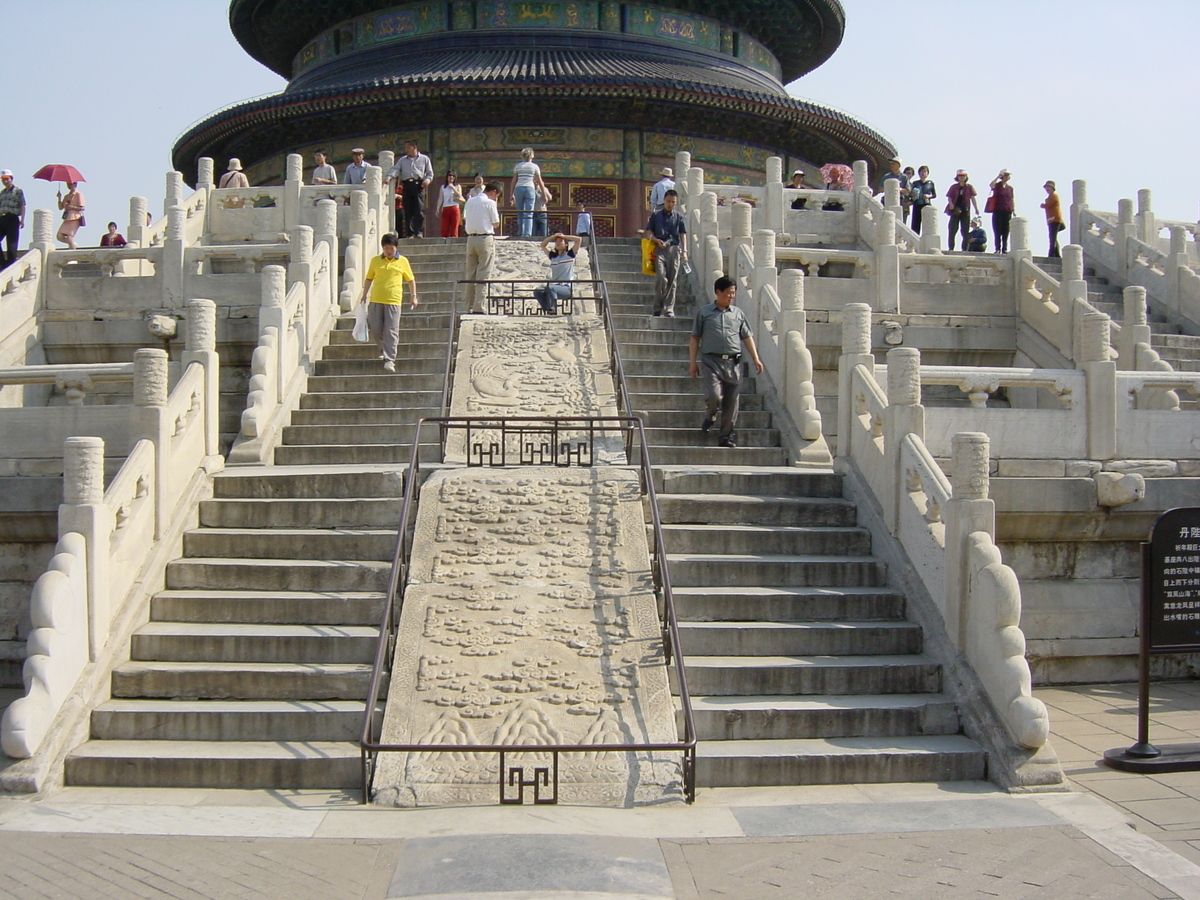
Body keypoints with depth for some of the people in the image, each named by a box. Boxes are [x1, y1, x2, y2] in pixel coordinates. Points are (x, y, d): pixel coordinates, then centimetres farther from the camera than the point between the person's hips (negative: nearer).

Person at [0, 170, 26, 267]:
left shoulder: (18, 191, 4)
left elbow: (22, 206, -3)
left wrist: (22, 220, -13)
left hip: (12, 219, -5)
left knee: (11, 245, -4)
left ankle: (11, 265, 0)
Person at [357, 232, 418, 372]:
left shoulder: (402, 261, 5)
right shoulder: (375, 260, 9)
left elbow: (411, 280, 15)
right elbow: (369, 278, 17)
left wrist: (414, 296, 10)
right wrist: (364, 295, 13)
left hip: (394, 301, -3)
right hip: (375, 301, 3)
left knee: (391, 331, -8)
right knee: (375, 330, 5)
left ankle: (389, 359, -10)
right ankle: (385, 350, 31)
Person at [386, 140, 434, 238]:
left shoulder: (424, 159, 15)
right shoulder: (402, 160, 20)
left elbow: (430, 173, 15)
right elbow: (395, 169, 7)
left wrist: (427, 180, -7)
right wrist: (389, 177, -11)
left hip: (418, 185, -2)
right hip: (406, 185, 2)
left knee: (419, 209, -14)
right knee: (408, 211, -3)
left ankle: (419, 232, -15)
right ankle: (410, 233, 0)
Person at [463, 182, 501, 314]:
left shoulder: (470, 201, 11)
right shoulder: (490, 203, -7)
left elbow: (465, 219, 14)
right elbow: (496, 223, -3)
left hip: (471, 238, 6)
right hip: (485, 239, -6)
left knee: (470, 274, 9)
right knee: (483, 275, -4)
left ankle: (469, 307, 9)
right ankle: (478, 307, -9)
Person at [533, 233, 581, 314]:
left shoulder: (570, 255, 7)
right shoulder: (553, 256, 19)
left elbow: (579, 239, 0)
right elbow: (543, 245, 26)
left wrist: (563, 236, 7)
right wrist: (553, 236, 15)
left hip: (567, 288, -5)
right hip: (554, 285, 5)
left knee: (550, 288, -36)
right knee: (537, 291, -22)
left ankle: (553, 310, -34)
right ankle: (548, 311, -27)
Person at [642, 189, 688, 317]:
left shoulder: (678, 217, 12)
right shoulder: (656, 216, 10)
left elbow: (683, 235, 9)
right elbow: (648, 232, 9)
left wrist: (684, 251, -3)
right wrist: (657, 240, -11)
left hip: (674, 250, 2)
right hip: (659, 249, -2)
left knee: (672, 281, 0)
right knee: (661, 278, -14)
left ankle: (669, 309, 3)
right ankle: (658, 307, -1)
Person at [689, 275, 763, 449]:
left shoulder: (738, 313, 15)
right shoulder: (704, 313, 8)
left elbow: (747, 337, 18)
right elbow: (695, 338, 10)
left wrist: (755, 358, 9)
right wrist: (692, 362, 4)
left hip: (733, 362, 3)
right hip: (711, 361, -3)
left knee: (731, 402, 0)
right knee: (714, 395, -19)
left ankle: (726, 436, 11)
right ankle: (709, 418, 14)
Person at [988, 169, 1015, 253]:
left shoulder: (1010, 188, 13)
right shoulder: (996, 185, 3)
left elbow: (1012, 200, 16)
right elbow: (991, 185, -22)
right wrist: (998, 176, -17)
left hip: (1007, 211, 3)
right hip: (997, 211, -3)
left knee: (1006, 231, 3)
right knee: (997, 231, -3)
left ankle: (1005, 248, 7)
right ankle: (998, 249, -1)